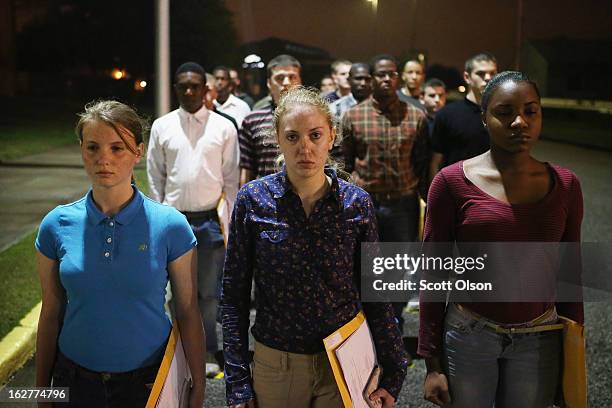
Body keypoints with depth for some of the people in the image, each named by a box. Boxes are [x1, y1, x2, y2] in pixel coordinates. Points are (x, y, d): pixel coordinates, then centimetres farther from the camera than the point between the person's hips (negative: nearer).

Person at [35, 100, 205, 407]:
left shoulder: (170, 226, -12)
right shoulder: (56, 225, -5)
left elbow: (188, 313, -7)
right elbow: (50, 314, 2)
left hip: (148, 380, -1)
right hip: (75, 381, 2)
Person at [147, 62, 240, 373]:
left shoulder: (223, 127, 0)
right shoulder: (162, 126, 4)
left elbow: (231, 178, 3)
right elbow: (155, 176, 8)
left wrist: (229, 221, 0)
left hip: (211, 219, -1)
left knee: (209, 290, 5)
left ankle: (207, 351, 19)